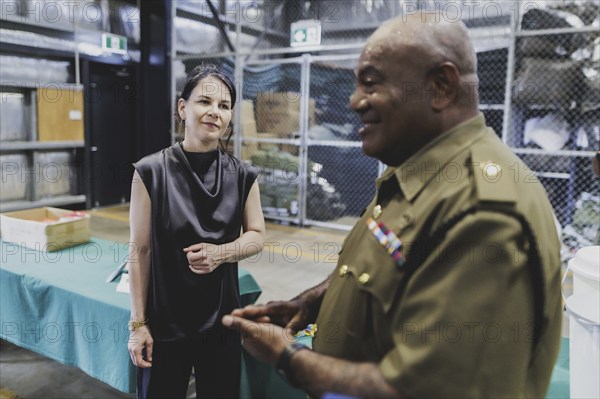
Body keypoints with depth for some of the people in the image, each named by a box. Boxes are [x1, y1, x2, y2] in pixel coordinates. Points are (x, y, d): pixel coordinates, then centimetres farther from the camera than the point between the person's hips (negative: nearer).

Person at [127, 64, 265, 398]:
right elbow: (140, 251, -6)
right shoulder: (151, 173, -10)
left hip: (222, 320, 2)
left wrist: (221, 252, -16)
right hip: (165, 322, -2)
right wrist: (139, 322, -4)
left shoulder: (243, 176, -5)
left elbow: (257, 236, 4)